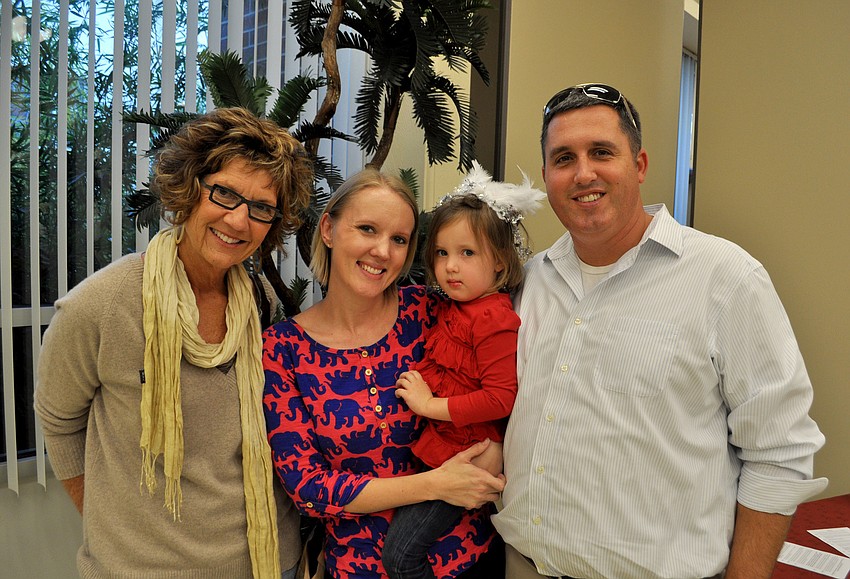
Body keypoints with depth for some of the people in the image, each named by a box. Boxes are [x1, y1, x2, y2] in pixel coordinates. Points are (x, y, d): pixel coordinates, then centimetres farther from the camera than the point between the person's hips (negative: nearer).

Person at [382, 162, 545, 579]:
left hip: (464, 456, -9)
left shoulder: (495, 321, -19)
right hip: (434, 446, 9)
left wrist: (430, 405, -19)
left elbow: (501, 398, -23)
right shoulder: (450, 309, 8)